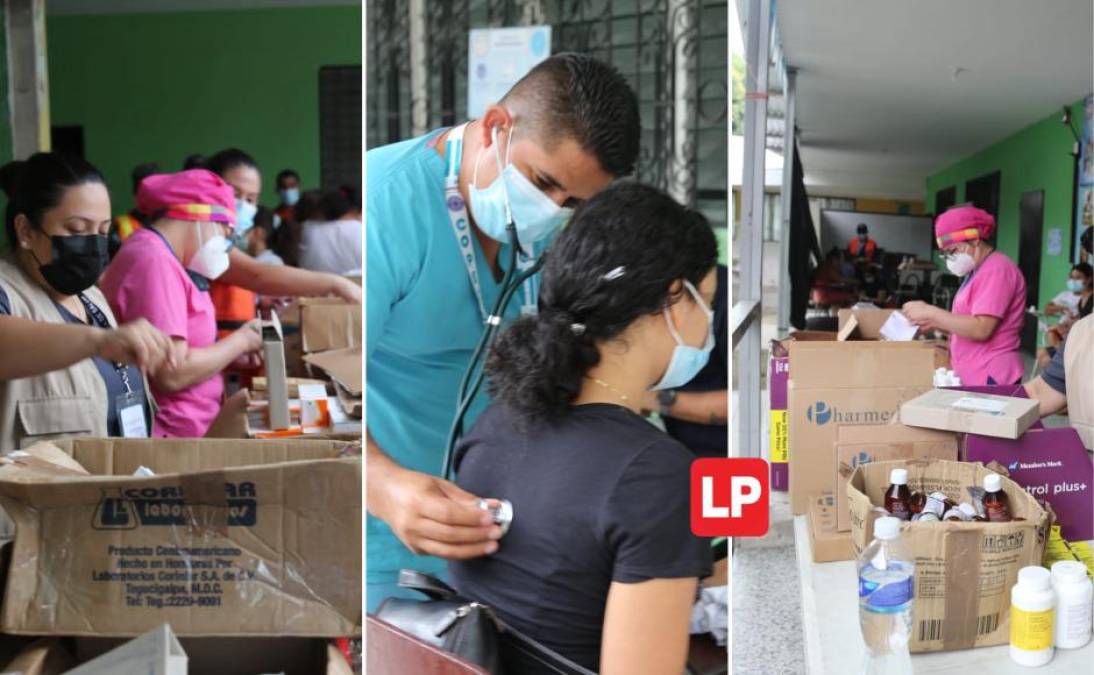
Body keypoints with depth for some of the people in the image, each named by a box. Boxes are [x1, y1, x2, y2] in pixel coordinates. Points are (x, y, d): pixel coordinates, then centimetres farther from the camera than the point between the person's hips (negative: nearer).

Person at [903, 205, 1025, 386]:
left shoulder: (997, 269, -12)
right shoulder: (977, 271, 18)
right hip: (972, 378, 9)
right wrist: (935, 323, 5)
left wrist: (931, 312, -17)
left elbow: (981, 329, -21)